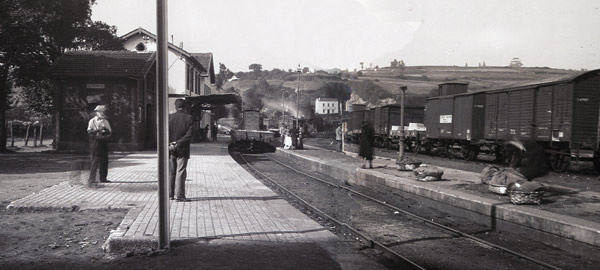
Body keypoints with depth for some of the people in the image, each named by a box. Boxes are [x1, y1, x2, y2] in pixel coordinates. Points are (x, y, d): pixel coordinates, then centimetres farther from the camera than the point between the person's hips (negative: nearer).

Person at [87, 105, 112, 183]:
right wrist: (98, 130, -21)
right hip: (95, 142, -5)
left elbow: (110, 133, 8)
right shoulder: (92, 121, 1)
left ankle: (103, 178, 16)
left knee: (104, 161, 6)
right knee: (95, 162, -8)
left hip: (104, 142, 5)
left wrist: (105, 131, -11)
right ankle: (92, 179, -4)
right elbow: (90, 132, -10)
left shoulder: (105, 121, 13)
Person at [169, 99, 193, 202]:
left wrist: (170, 144, -3)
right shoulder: (189, 118, -5)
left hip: (171, 150, 2)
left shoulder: (169, 117, -1)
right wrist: (178, 143, -10)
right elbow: (189, 134, -12)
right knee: (181, 172, 1)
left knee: (171, 172, 11)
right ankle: (179, 195, -3)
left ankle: (170, 194, 16)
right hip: (182, 150, -2)